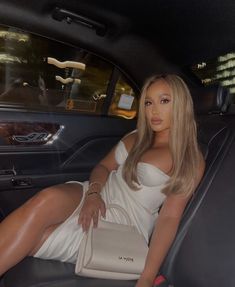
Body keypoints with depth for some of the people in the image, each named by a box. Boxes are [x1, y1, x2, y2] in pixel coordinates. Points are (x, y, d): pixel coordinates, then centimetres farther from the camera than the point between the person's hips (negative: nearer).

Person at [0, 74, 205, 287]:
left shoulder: (190, 159, -5)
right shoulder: (136, 138, 12)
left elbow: (170, 218, -12)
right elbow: (103, 167, 12)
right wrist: (93, 192, -11)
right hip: (94, 198, 5)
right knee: (49, 198, -30)